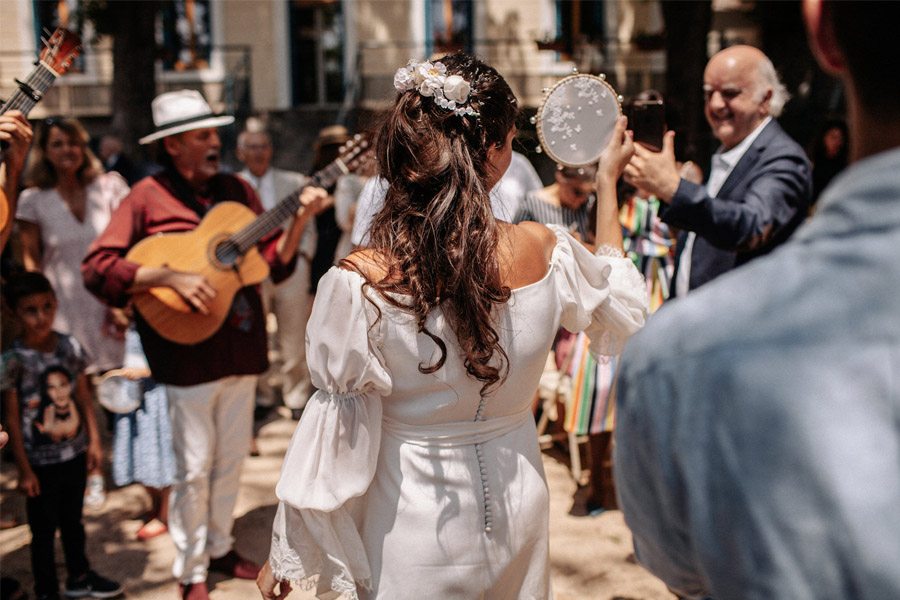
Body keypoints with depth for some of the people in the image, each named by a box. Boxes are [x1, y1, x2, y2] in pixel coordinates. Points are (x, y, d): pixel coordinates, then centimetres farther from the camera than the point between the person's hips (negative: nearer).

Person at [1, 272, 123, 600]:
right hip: (41, 462, -4)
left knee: (73, 521, 22)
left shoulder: (70, 346, -5)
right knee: (44, 530, 9)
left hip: (75, 453, 4)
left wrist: (94, 441, 6)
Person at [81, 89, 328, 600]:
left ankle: (220, 548, 36)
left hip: (242, 348, 5)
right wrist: (172, 276, -24)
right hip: (191, 354, -5)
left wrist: (300, 219, -11)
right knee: (195, 468, 4)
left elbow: (276, 262, 5)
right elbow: (96, 268, -16)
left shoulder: (238, 190, 7)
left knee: (232, 459, 18)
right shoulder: (148, 197, -8)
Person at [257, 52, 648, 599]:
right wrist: (609, 182, 16)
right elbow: (622, 303, 7)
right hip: (516, 513, 3)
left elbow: (333, 433, -16)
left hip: (414, 532, -3)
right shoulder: (542, 251, -15)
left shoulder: (361, 283, -24)